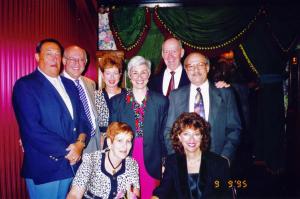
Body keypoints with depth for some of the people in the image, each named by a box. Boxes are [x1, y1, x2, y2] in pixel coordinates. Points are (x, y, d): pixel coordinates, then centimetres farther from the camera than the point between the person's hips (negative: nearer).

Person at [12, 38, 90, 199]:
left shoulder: (69, 84, 11)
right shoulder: (25, 85, -9)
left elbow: (82, 117, 10)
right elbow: (32, 129, -18)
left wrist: (80, 143, -9)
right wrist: (66, 150, -15)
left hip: (72, 164, 6)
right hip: (44, 167, -6)